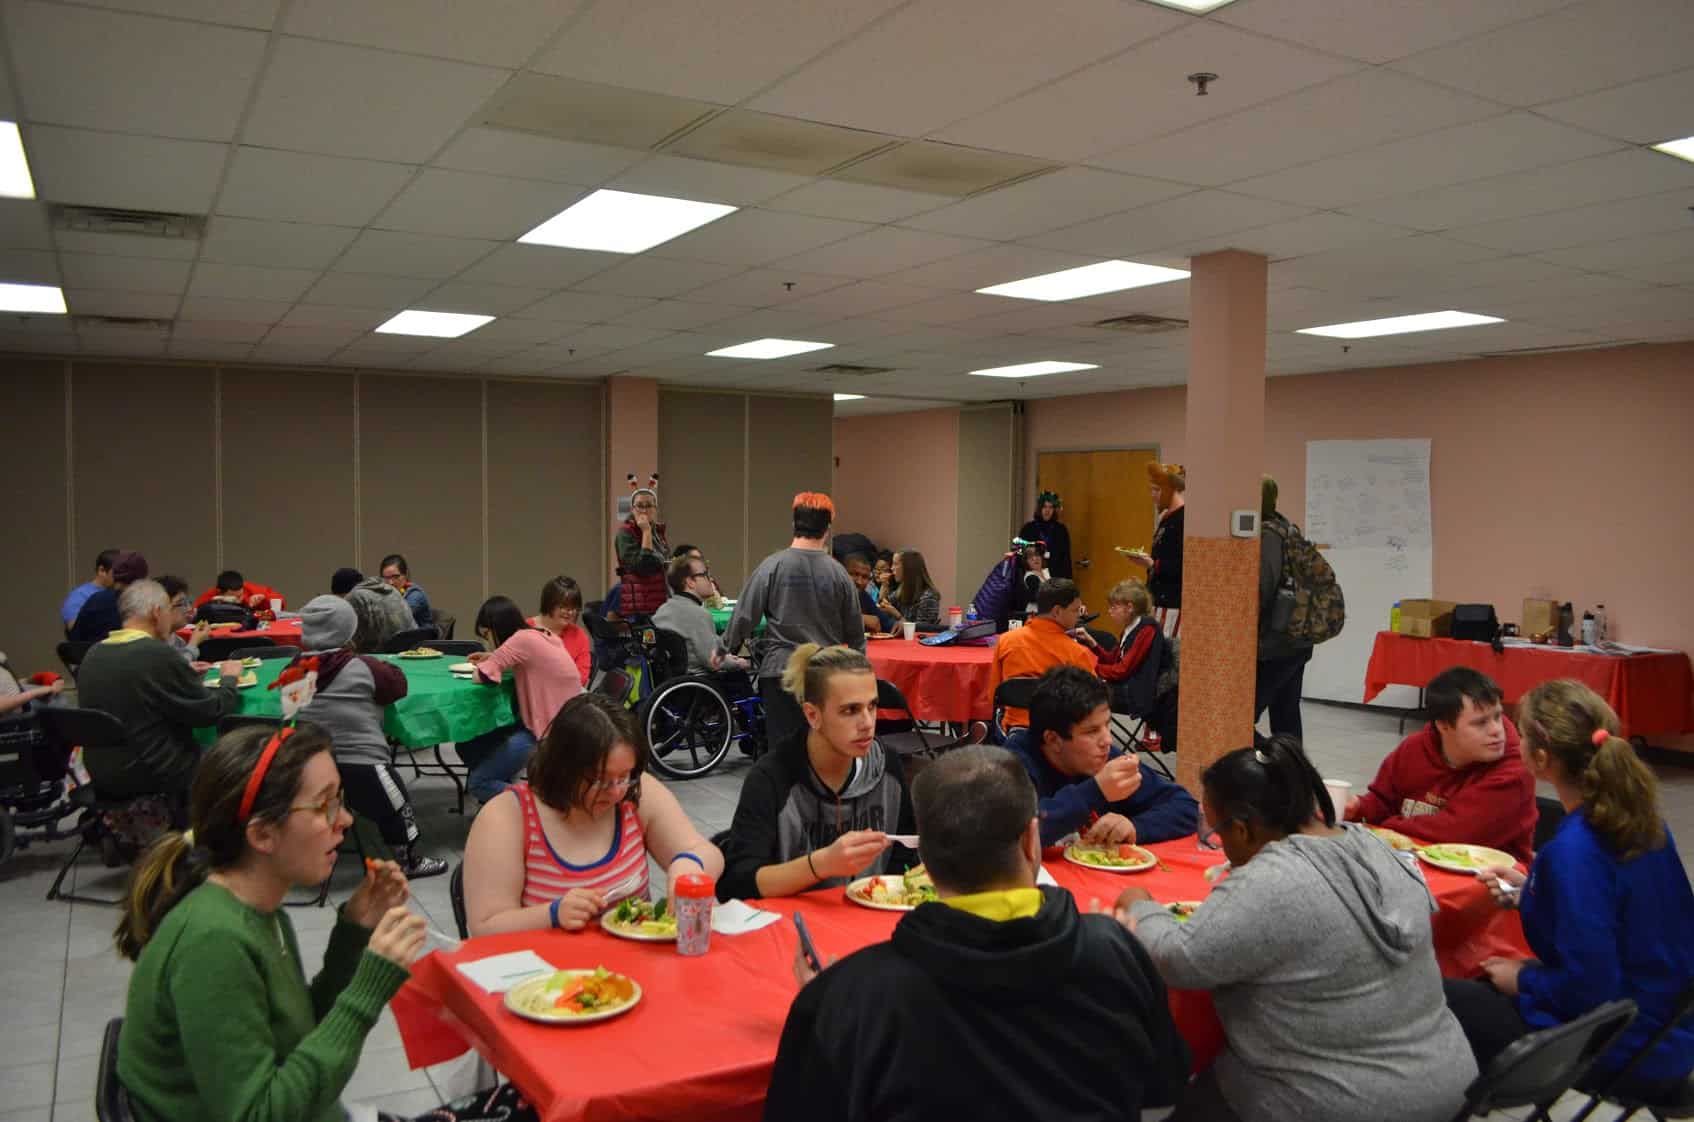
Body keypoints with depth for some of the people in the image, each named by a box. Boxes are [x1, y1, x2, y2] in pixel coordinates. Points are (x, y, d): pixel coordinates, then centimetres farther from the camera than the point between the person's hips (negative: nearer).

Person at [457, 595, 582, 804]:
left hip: (548, 733, -9)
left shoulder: (523, 639, -19)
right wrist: (493, 658, 12)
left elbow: (481, 676, -18)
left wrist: (490, 663, 3)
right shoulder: (543, 635, 7)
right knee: (469, 746, 14)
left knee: (478, 783, -4)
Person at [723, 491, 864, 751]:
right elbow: (855, 630, 6)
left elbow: (745, 615, -6)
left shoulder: (773, 565, -8)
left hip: (781, 671, -2)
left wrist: (725, 648, 9)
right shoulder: (838, 573, -2)